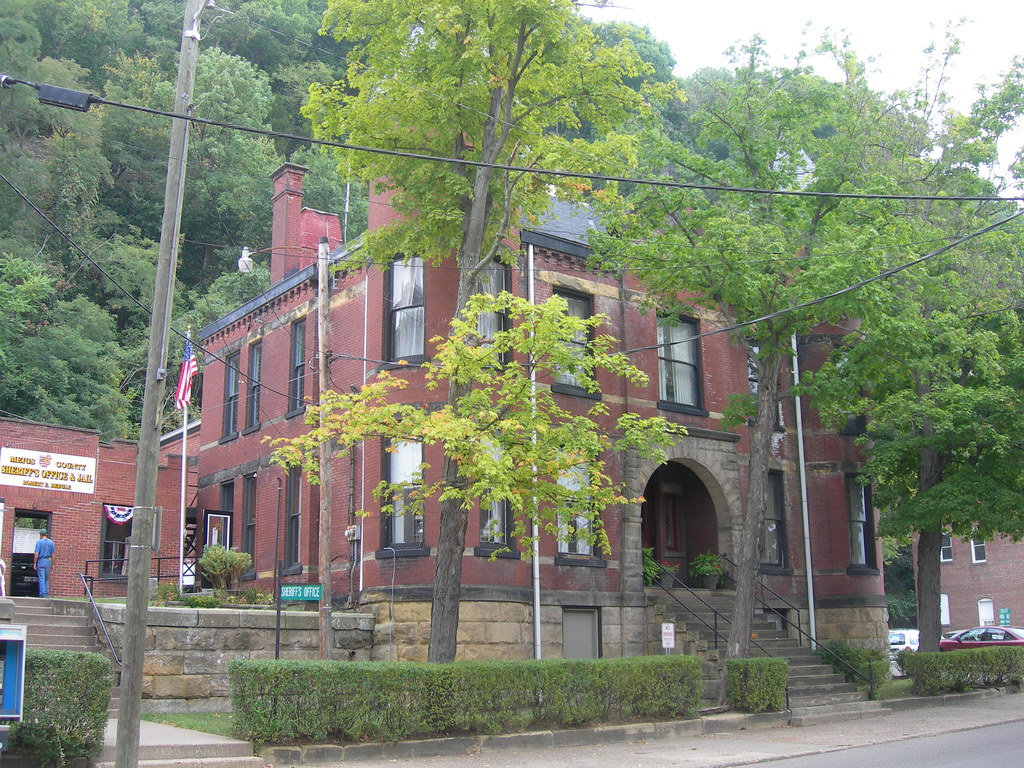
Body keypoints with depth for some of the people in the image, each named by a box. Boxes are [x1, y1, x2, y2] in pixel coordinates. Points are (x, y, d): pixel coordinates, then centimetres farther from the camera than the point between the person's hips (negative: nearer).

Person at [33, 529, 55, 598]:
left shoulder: (39, 542, -6)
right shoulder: (51, 542, 6)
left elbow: (36, 554, -10)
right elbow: (52, 555, 7)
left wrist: (34, 563, -4)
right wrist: (52, 564, 13)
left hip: (41, 561, -4)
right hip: (48, 561, 4)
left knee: (42, 579, -2)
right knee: (47, 579, 13)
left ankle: (43, 594, -5)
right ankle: (47, 593, 10)